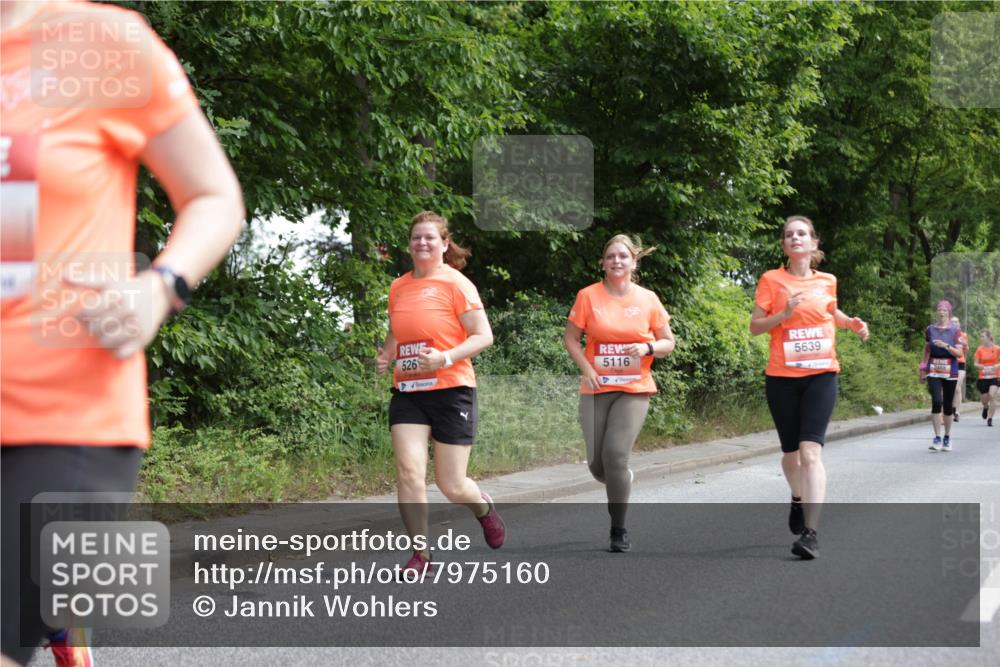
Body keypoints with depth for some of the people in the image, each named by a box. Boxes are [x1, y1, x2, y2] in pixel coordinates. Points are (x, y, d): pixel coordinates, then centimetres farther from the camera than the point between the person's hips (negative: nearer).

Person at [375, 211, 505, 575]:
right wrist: (386, 355, 3)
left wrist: (445, 358, -22)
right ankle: (421, 553, -1)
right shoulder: (398, 287, 10)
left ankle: (484, 507, 37)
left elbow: (484, 336, -9)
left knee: (451, 486, 2)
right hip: (407, 392, 4)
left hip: (451, 390, -4)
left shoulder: (455, 283, -7)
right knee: (408, 472, -12)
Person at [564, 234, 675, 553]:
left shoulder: (648, 299, 1)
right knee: (596, 463, -1)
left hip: (634, 389, -1)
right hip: (596, 389, 1)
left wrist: (648, 348, -13)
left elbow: (668, 342, 8)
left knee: (615, 455, -16)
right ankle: (624, 480, 38)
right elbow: (571, 338, 6)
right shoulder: (588, 296, -1)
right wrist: (586, 367, -10)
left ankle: (619, 529, -1)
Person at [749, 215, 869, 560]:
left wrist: (851, 323, 10)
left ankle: (810, 533, -22)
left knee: (811, 451, -16)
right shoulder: (772, 280, 0)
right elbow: (755, 326, -2)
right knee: (791, 452, 12)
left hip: (821, 375, 0)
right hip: (782, 376, 0)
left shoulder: (827, 281, 8)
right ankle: (798, 499, 46)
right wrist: (785, 313, -17)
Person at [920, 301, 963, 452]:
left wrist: (946, 346, -21)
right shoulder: (930, 329, 6)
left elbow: (959, 353, -6)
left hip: (950, 372, 0)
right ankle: (937, 438, -13)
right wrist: (923, 366, 13)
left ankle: (947, 438, 21)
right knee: (936, 401, -16)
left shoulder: (955, 331, -1)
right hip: (933, 371, 0)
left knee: (948, 405, 5)